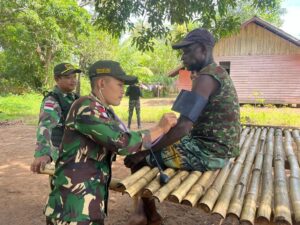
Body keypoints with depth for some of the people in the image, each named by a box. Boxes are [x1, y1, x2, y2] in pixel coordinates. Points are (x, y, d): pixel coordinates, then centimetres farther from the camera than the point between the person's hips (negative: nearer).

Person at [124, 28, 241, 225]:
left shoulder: (206, 77, -19)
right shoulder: (217, 73, 13)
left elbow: (182, 128, -27)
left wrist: (143, 152, -18)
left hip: (208, 152, -10)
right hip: (214, 149, 10)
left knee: (139, 159, -4)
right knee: (155, 144, 20)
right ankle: (144, 206, 26)